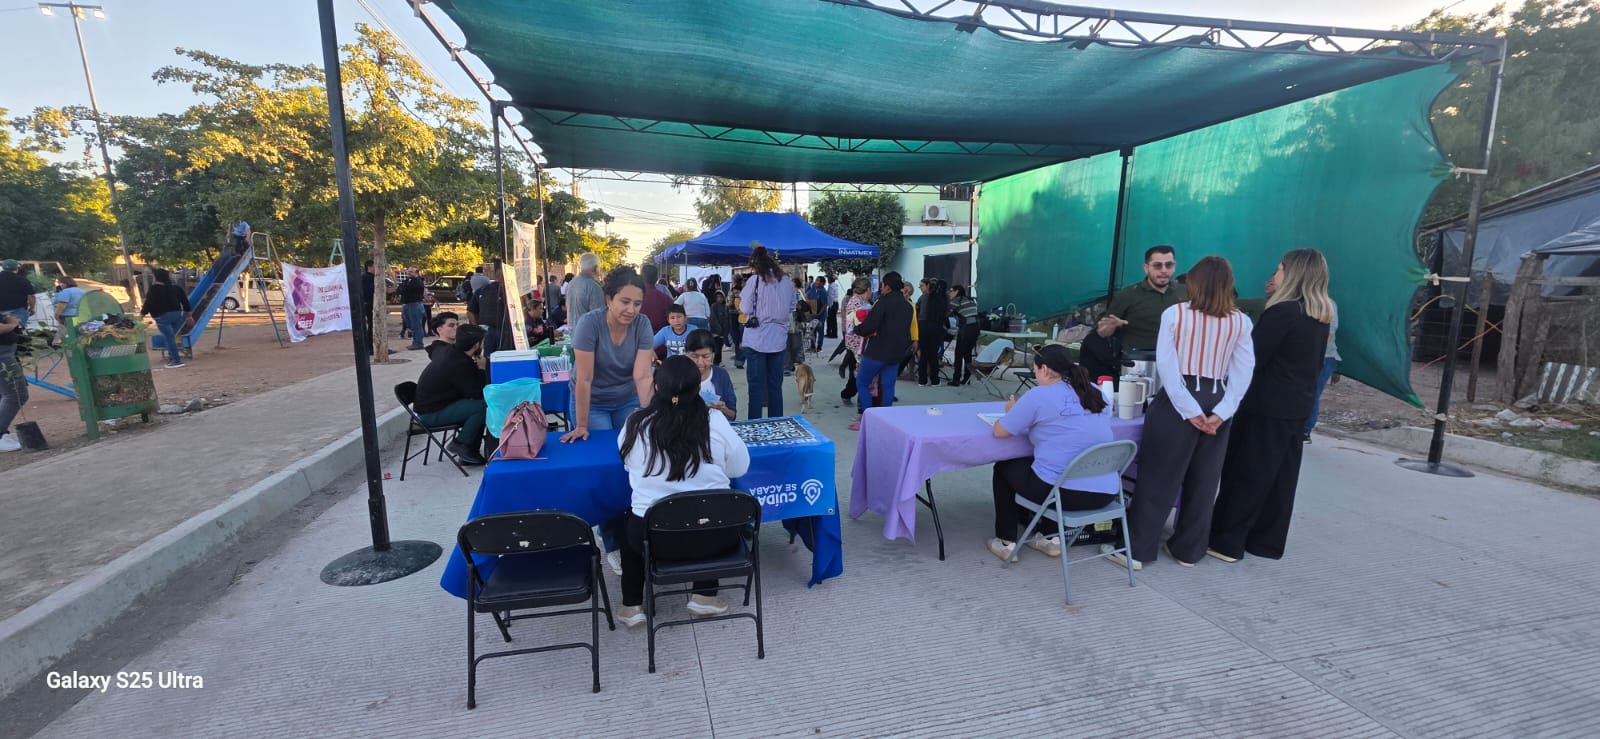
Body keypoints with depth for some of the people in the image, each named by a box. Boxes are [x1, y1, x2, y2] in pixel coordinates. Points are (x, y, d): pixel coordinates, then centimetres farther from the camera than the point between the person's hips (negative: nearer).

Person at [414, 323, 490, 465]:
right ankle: (460, 445, -5)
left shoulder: (450, 351, 3)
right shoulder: (458, 364, -25)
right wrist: (482, 369, -8)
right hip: (432, 413, -10)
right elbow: (476, 393, -18)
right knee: (483, 406, -22)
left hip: (429, 403, 10)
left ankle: (470, 452, 9)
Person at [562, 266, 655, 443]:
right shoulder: (589, 323, -24)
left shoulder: (642, 324, -15)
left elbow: (642, 376, -20)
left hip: (628, 400, 3)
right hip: (591, 402, -2)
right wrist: (581, 426, -20)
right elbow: (584, 379, -23)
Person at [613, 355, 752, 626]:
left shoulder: (636, 424, -8)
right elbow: (740, 467, 2)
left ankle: (632, 605, 31)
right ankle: (705, 595, 26)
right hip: (712, 534, 0)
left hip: (653, 536, 1)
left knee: (631, 523, 34)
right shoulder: (715, 421, -10)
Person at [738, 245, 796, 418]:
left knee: (756, 385, 2)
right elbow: (791, 307, 13)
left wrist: (744, 291, 8)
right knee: (776, 385, 11)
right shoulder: (786, 281, 3)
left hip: (756, 340, -4)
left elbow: (746, 308, -7)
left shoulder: (755, 280, -9)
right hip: (778, 340, 4)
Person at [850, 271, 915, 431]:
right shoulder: (907, 305, 11)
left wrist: (856, 329, -1)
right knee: (888, 385, 10)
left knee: (862, 383, 3)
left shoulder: (884, 301, -13)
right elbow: (907, 329, 18)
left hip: (877, 351, -7)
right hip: (896, 352, 7)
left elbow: (869, 326, -19)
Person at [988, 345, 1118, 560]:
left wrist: (1013, 412, 18)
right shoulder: (1097, 393, 8)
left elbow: (1000, 431, -2)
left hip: (1063, 491, -6)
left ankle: (1006, 542, 26)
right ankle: (1053, 537, 34)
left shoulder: (1039, 396, -10)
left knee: (1004, 468, 21)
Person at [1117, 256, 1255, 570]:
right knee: (1203, 481, 15)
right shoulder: (1241, 322, 3)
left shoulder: (1174, 314, -6)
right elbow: (1244, 371, -5)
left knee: (1158, 477, 3)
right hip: (1216, 403, 3)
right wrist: (1222, 412, -11)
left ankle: (1137, 549, 9)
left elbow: (1166, 365, -14)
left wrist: (1190, 409, -13)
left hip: (1178, 400, -3)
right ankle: (1189, 549, 26)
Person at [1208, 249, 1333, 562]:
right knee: (1280, 476, 13)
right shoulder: (1321, 317, 10)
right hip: (1298, 407, 8)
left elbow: (1251, 359, -16)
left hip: (1267, 407, -8)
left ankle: (1228, 541, 6)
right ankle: (1267, 541, 22)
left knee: (1245, 474, -1)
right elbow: (1315, 364, 18)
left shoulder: (1283, 312, -17)